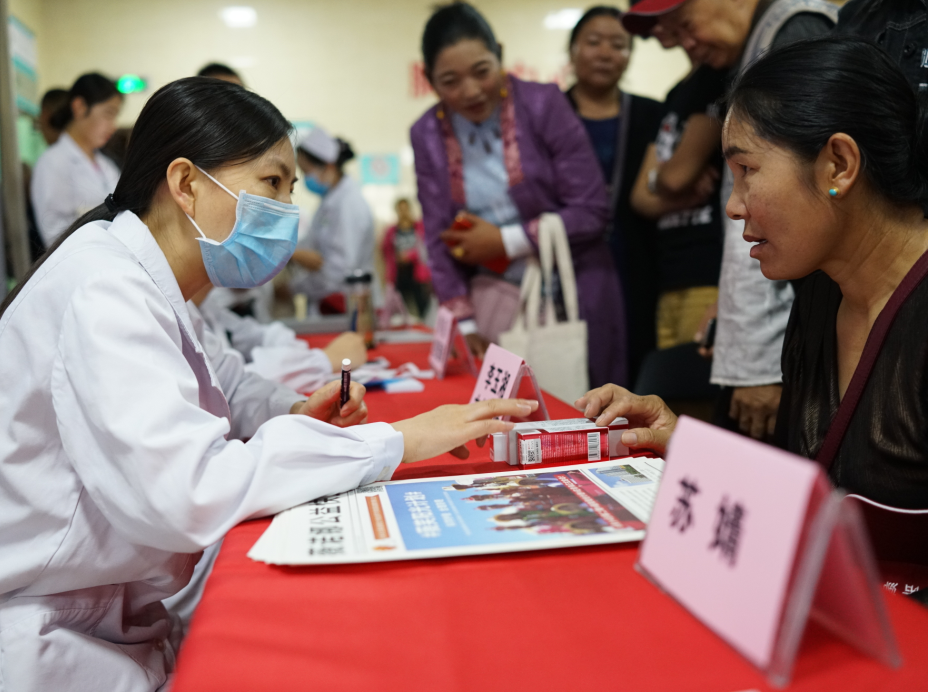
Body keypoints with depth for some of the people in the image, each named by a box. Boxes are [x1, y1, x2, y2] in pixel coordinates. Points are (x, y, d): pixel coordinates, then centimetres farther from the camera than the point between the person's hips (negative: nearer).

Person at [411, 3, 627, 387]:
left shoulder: (543, 104, -9)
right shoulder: (427, 135, 0)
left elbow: (592, 210, -10)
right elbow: (439, 237, 3)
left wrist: (506, 241, -14)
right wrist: (464, 322, -5)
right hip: (496, 304, 2)